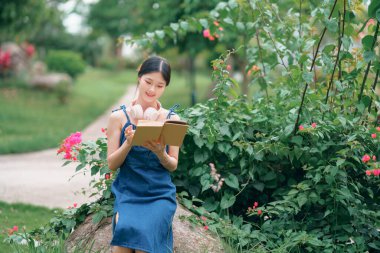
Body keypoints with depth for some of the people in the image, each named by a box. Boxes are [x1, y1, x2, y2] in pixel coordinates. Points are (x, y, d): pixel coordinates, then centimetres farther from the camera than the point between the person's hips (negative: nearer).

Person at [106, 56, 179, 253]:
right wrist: (128, 143, -17)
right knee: (126, 229, -28)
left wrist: (160, 153, -16)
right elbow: (112, 164, 2)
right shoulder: (119, 117, 3)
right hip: (128, 192, 0)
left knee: (144, 232, -26)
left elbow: (173, 166, 6)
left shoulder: (171, 119, 5)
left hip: (160, 194, 0)